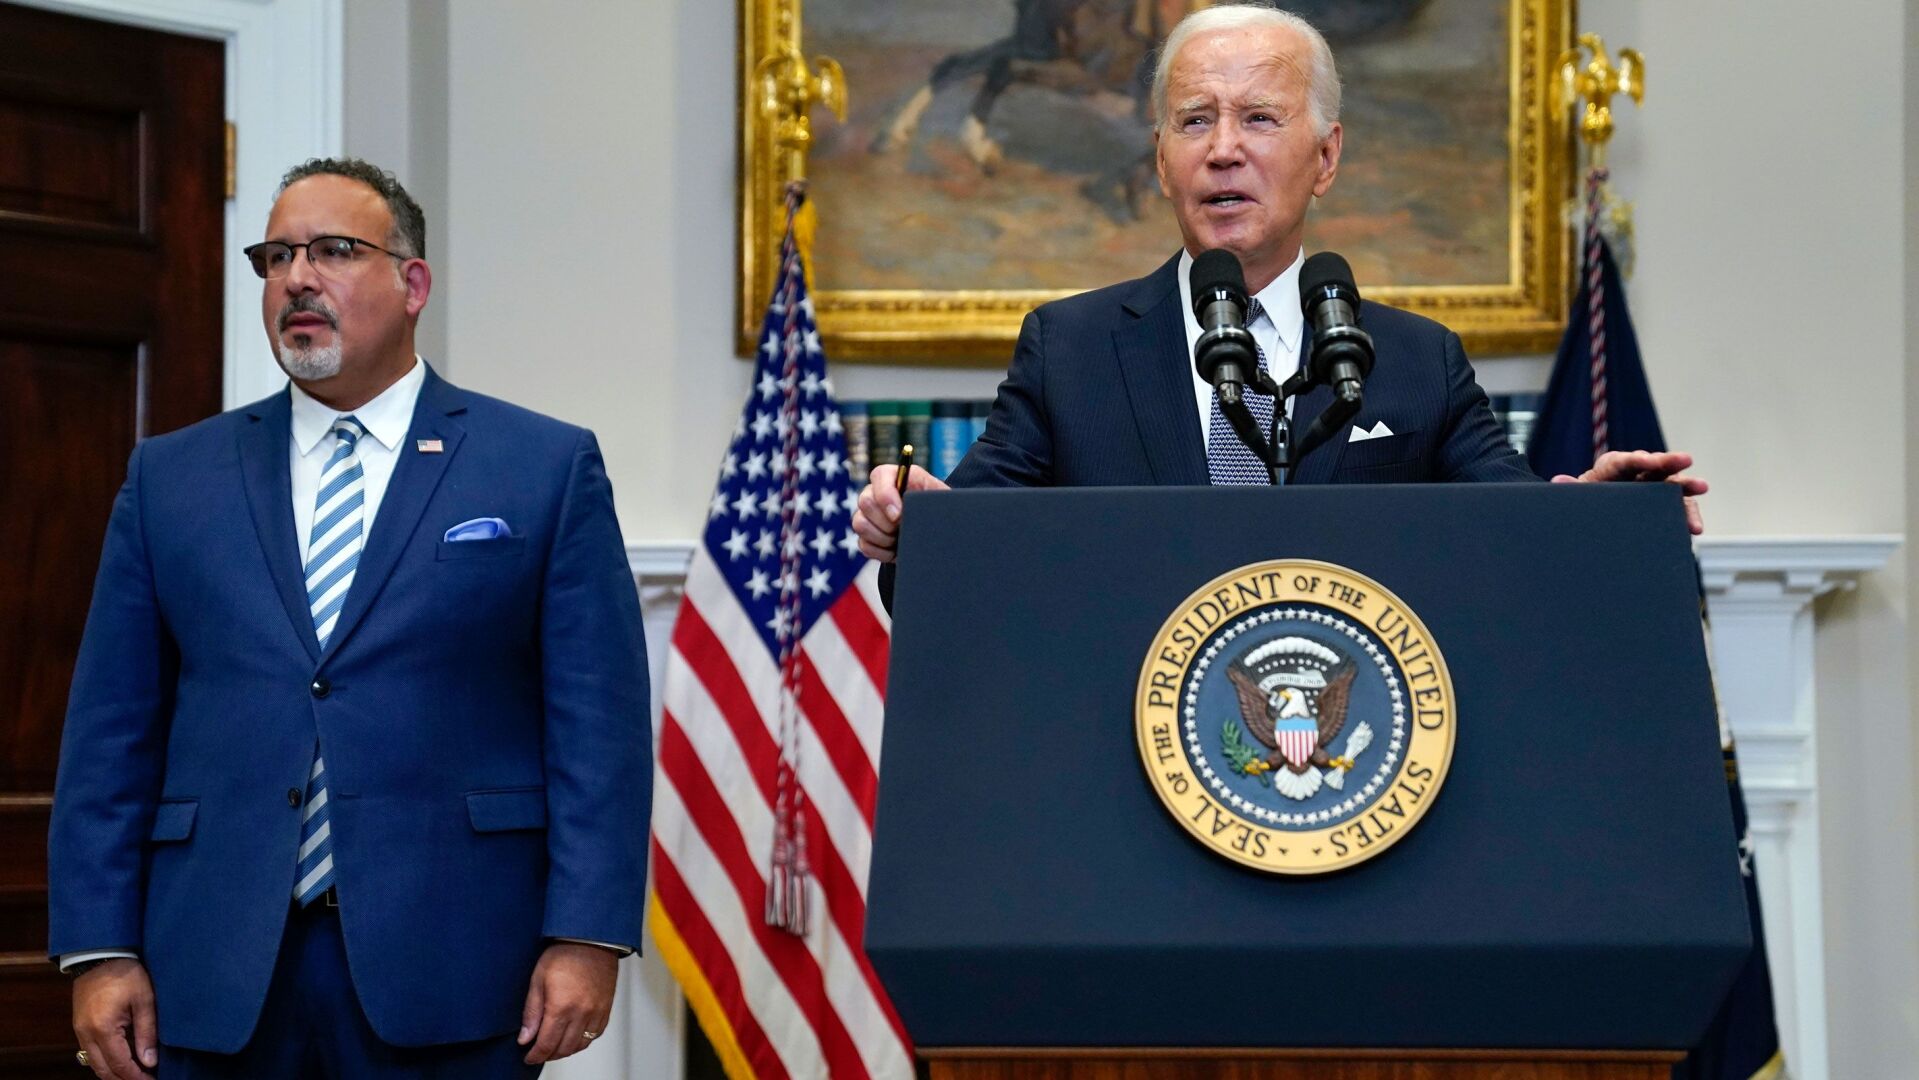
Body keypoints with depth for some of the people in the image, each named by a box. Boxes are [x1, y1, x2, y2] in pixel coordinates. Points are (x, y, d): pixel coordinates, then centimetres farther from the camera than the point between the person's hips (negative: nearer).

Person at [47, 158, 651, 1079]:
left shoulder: (548, 468, 4)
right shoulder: (169, 478, 12)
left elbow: (598, 725, -1)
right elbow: (111, 733, 9)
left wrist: (586, 938, -10)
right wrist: (98, 949, 0)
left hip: (449, 981, -2)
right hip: (217, 984, 2)